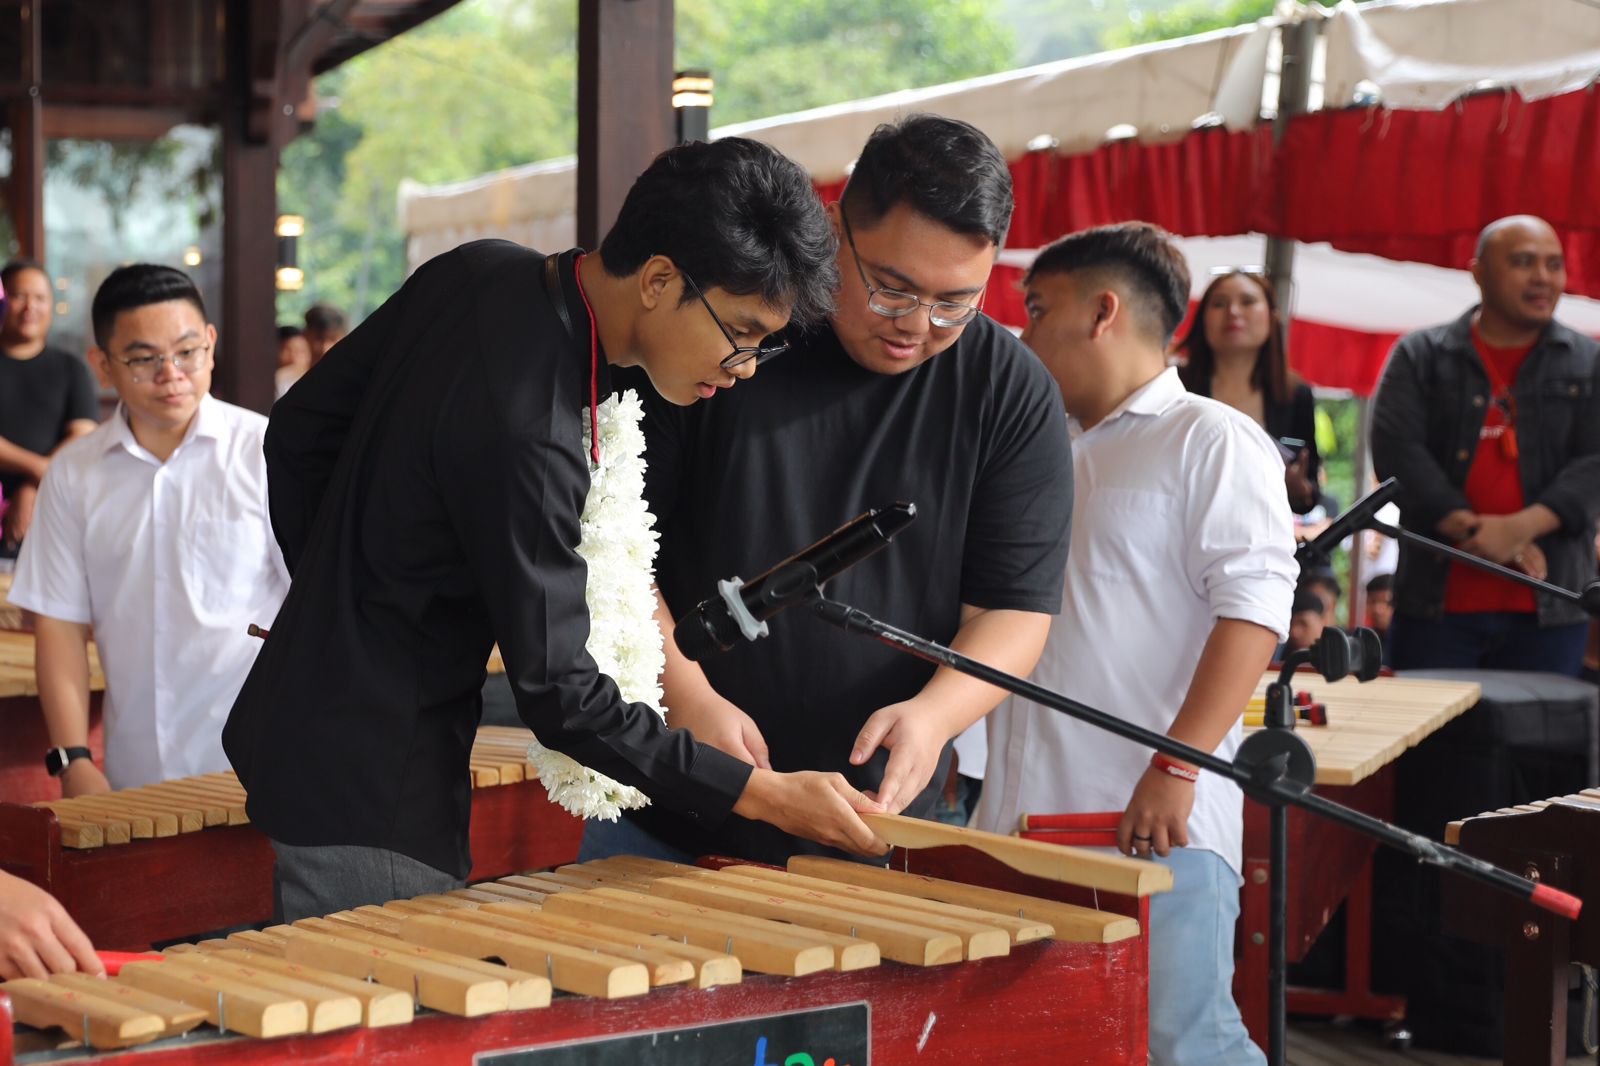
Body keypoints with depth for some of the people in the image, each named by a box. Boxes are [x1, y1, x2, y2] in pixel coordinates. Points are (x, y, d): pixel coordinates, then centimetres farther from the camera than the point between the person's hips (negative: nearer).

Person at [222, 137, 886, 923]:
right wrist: (768, 796, -19)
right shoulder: (528, 437, -28)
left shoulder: (479, 272, -1)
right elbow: (560, 695, -23)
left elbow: (298, 430, 11)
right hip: (368, 793, -10)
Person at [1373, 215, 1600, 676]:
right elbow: (1395, 449, -4)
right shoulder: (1420, 356, 7)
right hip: (1436, 604, -1)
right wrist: (1473, 530, -14)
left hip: (1548, 608, 1)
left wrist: (1521, 527, -17)